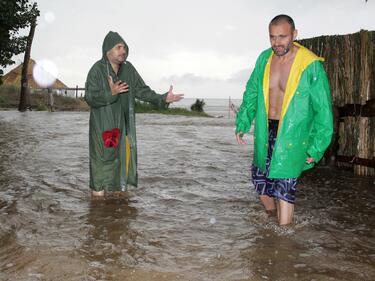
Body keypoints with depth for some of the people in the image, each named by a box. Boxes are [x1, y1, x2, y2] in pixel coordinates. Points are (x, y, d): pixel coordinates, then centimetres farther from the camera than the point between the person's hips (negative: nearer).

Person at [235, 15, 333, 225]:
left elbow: (323, 109, -11)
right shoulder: (264, 59, 2)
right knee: (260, 180, 17)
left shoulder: (311, 65, -14)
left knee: (284, 188, -5)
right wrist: (242, 124, 5)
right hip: (265, 132, 5)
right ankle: (272, 215, 44)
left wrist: (316, 148, -13)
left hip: (292, 136, -5)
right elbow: (251, 93, 13)